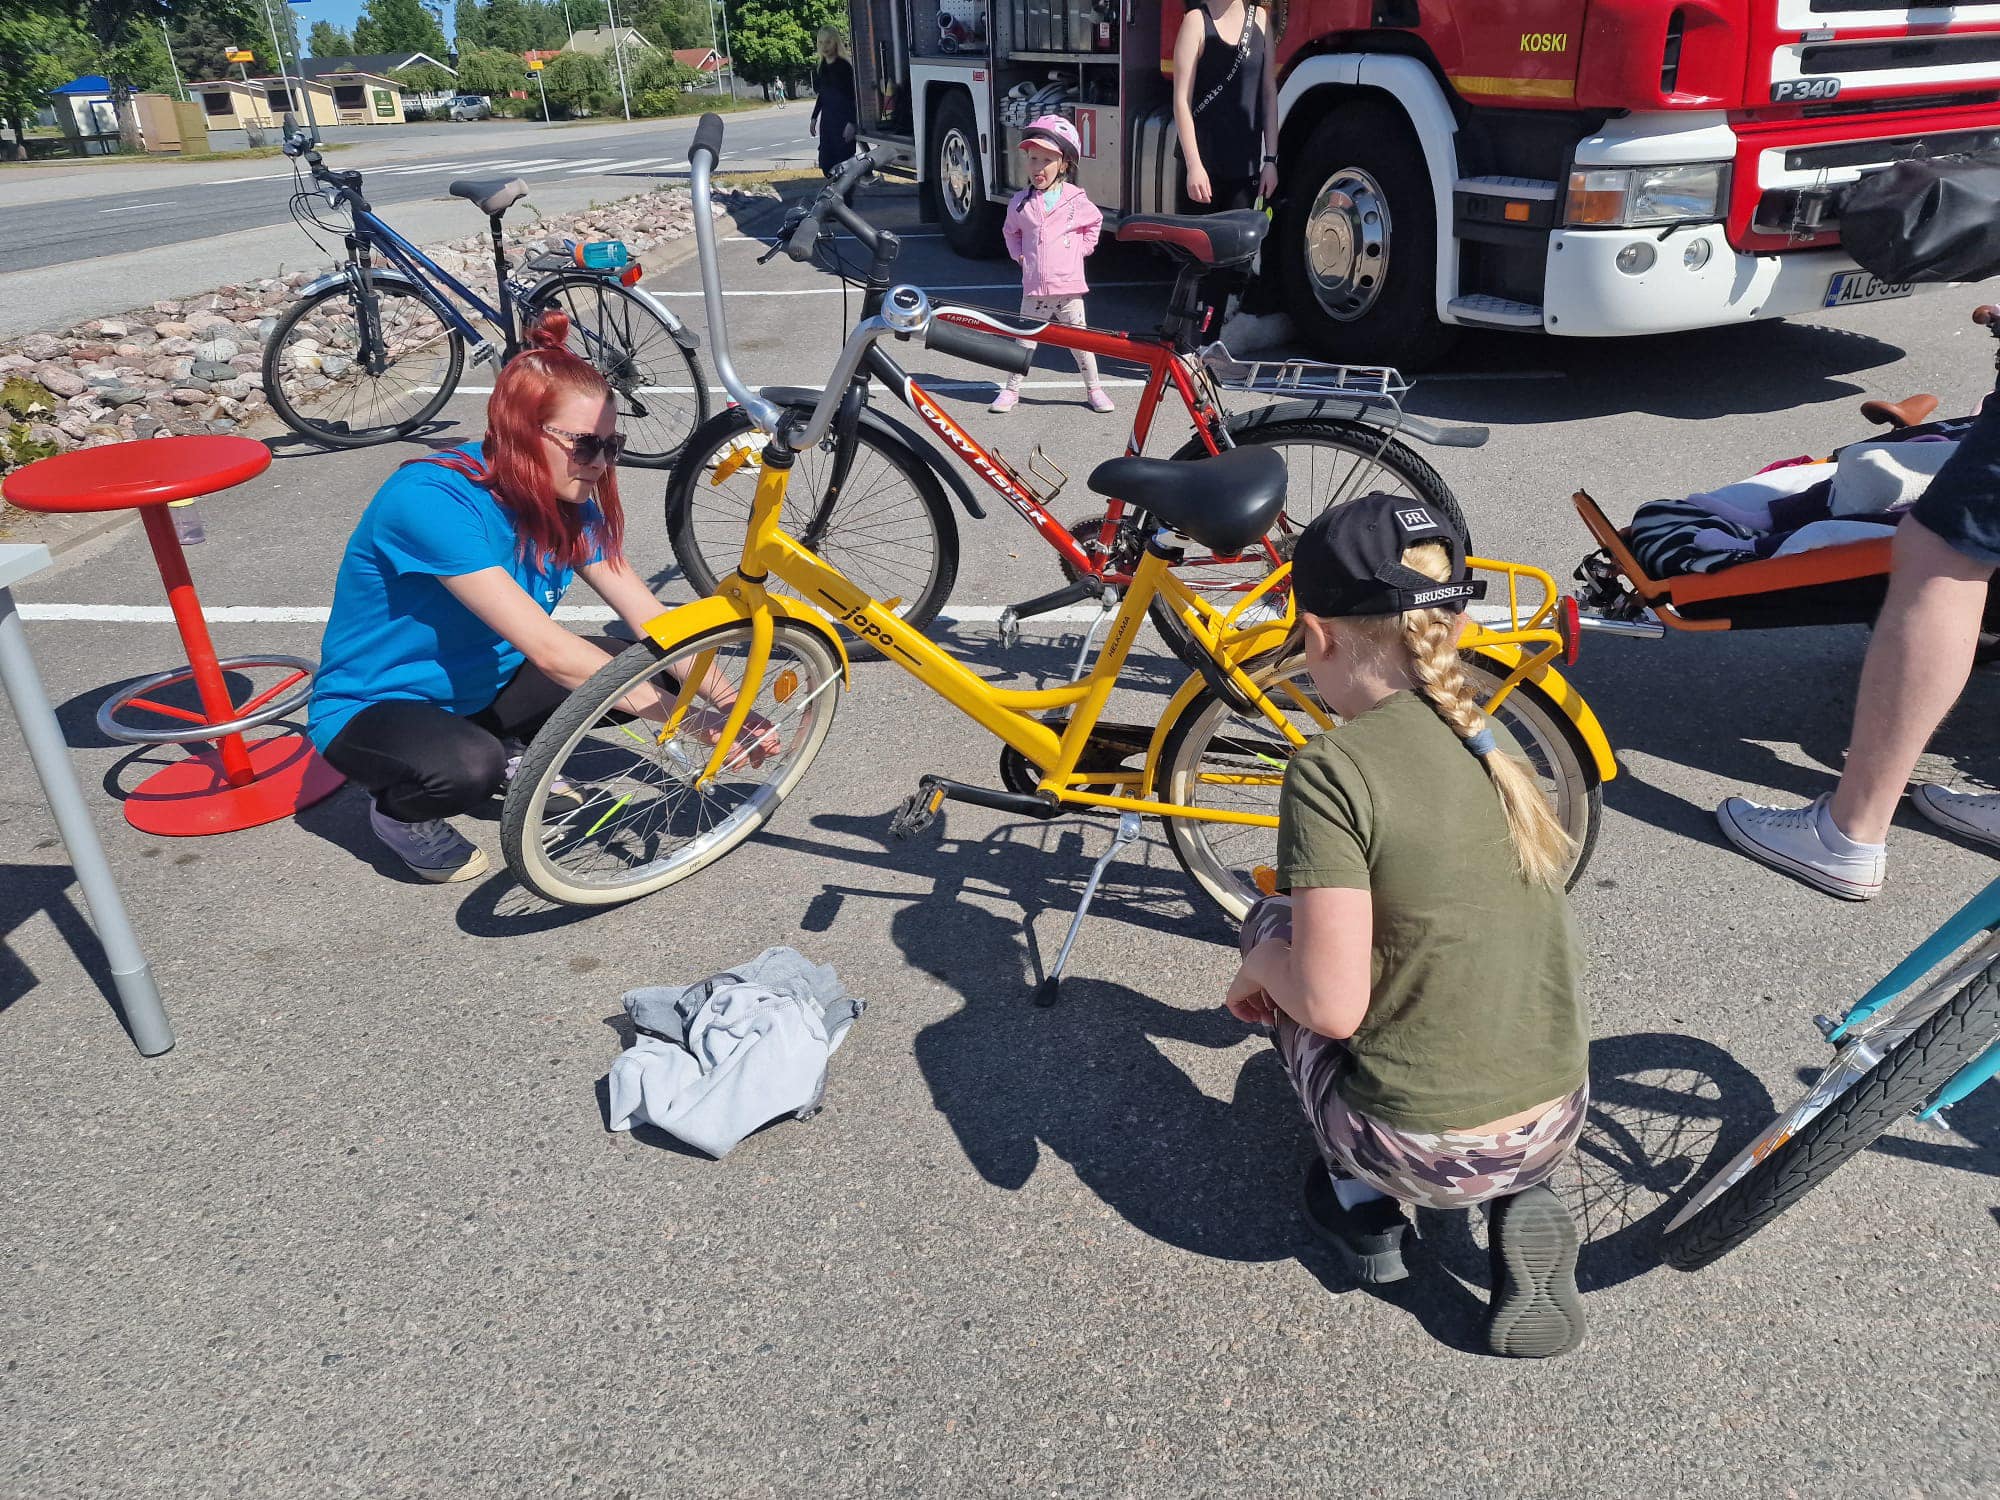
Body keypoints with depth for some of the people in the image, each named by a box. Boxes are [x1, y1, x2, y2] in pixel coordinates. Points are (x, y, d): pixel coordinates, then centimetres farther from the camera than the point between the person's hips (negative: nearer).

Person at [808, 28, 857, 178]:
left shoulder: (844, 66, -9)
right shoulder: (821, 68, 10)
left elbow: (853, 96, -12)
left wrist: (851, 122, -20)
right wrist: (814, 118, 17)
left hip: (844, 118, -7)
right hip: (827, 119, 7)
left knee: (843, 161, -8)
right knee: (826, 163, 5)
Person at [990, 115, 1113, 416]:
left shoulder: (1076, 199, -1)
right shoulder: (1021, 202, 3)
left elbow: (1094, 223, 17)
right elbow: (1010, 231, 20)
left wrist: (1081, 248, 7)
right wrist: (1018, 254, 6)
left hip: (1068, 287, -1)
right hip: (1034, 289, 1)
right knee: (1024, 340, 4)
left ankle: (1094, 390, 17)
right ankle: (1011, 389, 15)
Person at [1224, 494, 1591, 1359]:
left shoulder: (1333, 769, -18)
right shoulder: (1497, 744, 4)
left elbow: (1331, 1005, -22)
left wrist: (1260, 963, 1)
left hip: (1423, 1152, -5)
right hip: (1559, 1126, 5)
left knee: (1273, 924, 16)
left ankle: (1365, 1203, 17)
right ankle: (1522, 1200, 12)